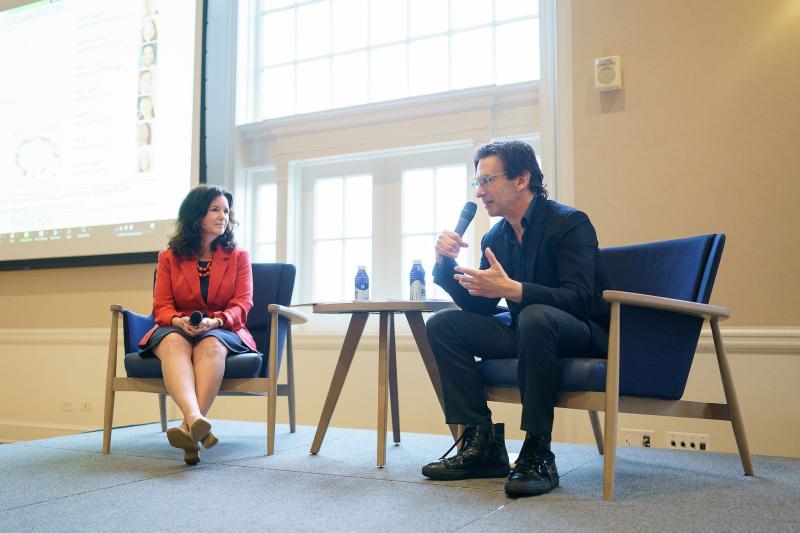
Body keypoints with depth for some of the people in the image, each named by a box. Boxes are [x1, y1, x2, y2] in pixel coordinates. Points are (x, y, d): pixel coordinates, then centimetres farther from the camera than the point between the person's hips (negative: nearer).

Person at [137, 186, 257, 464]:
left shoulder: (238, 256, 12)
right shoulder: (169, 257, 14)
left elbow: (242, 304, 1)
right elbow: (162, 306, 4)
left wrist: (214, 322, -21)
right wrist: (178, 321, -21)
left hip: (222, 330, 0)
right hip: (177, 329, 1)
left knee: (211, 344, -37)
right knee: (174, 342, -36)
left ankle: (189, 427, -52)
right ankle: (195, 419, -61)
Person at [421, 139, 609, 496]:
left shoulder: (570, 223, -14)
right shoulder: (495, 237, 6)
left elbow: (579, 299, -26)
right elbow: (478, 306, 5)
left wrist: (512, 289, -38)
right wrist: (446, 263, -9)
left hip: (584, 335, -7)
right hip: (525, 331, 7)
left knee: (534, 316, -39)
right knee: (442, 325, -6)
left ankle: (538, 455, -28)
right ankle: (481, 444, -9)